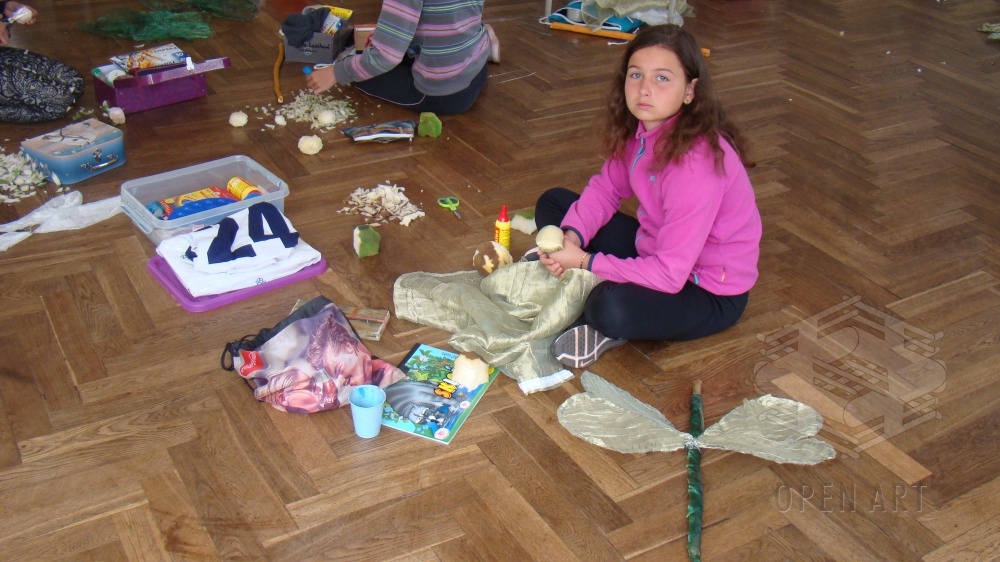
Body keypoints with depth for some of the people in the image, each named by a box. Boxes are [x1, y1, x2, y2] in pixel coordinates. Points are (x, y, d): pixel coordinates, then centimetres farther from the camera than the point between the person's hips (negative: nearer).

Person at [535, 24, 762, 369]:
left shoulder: (696, 164, -33)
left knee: (614, 308, -39)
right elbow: (606, 187, 4)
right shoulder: (639, 128, -9)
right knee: (552, 204, 5)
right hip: (655, 248, 8)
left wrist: (585, 261, -26)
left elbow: (669, 275, -32)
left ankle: (604, 330, -4)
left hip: (711, 294, -8)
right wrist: (572, 237, -15)